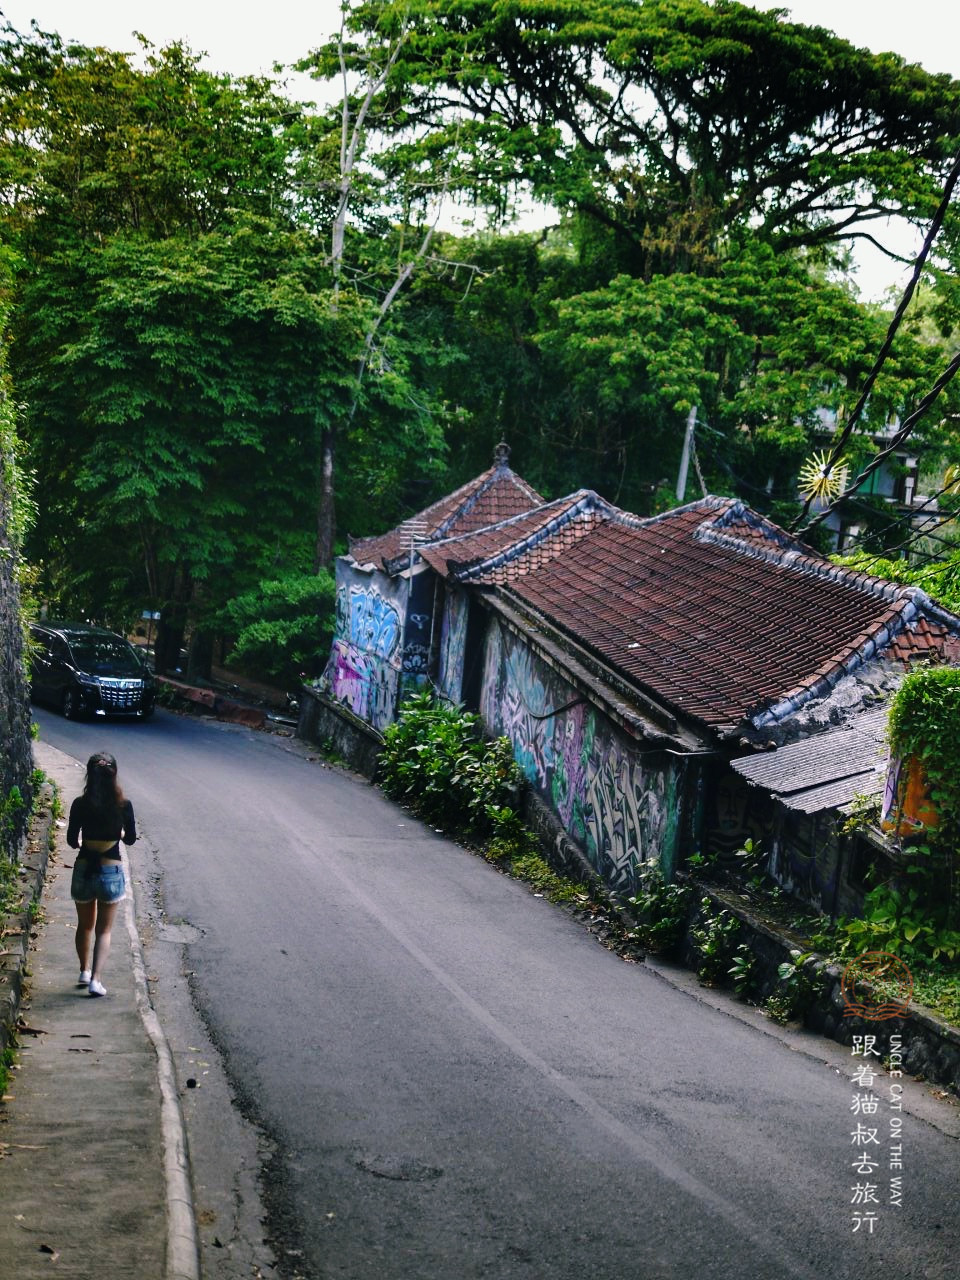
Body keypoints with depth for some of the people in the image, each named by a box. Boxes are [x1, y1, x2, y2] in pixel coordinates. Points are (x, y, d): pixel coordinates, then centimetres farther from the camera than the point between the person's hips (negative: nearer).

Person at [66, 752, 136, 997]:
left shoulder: (80, 805, -11)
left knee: (85, 925, 23)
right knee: (104, 930, 10)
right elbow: (130, 839, 1)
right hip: (112, 872, -1)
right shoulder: (123, 805, -12)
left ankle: (84, 971, 36)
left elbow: (72, 840, -4)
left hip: (84, 869, 1)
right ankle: (95, 979, -1)